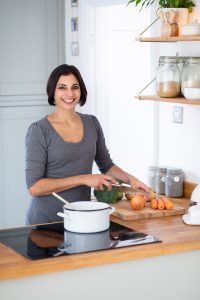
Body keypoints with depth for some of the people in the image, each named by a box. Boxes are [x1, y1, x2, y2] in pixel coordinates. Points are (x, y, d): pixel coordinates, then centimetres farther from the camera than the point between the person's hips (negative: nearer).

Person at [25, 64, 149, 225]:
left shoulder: (92, 124, 4)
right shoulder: (39, 130, -10)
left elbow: (106, 165, 17)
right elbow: (34, 186, -16)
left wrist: (129, 178, -3)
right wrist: (83, 179, -20)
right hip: (45, 221, -4)